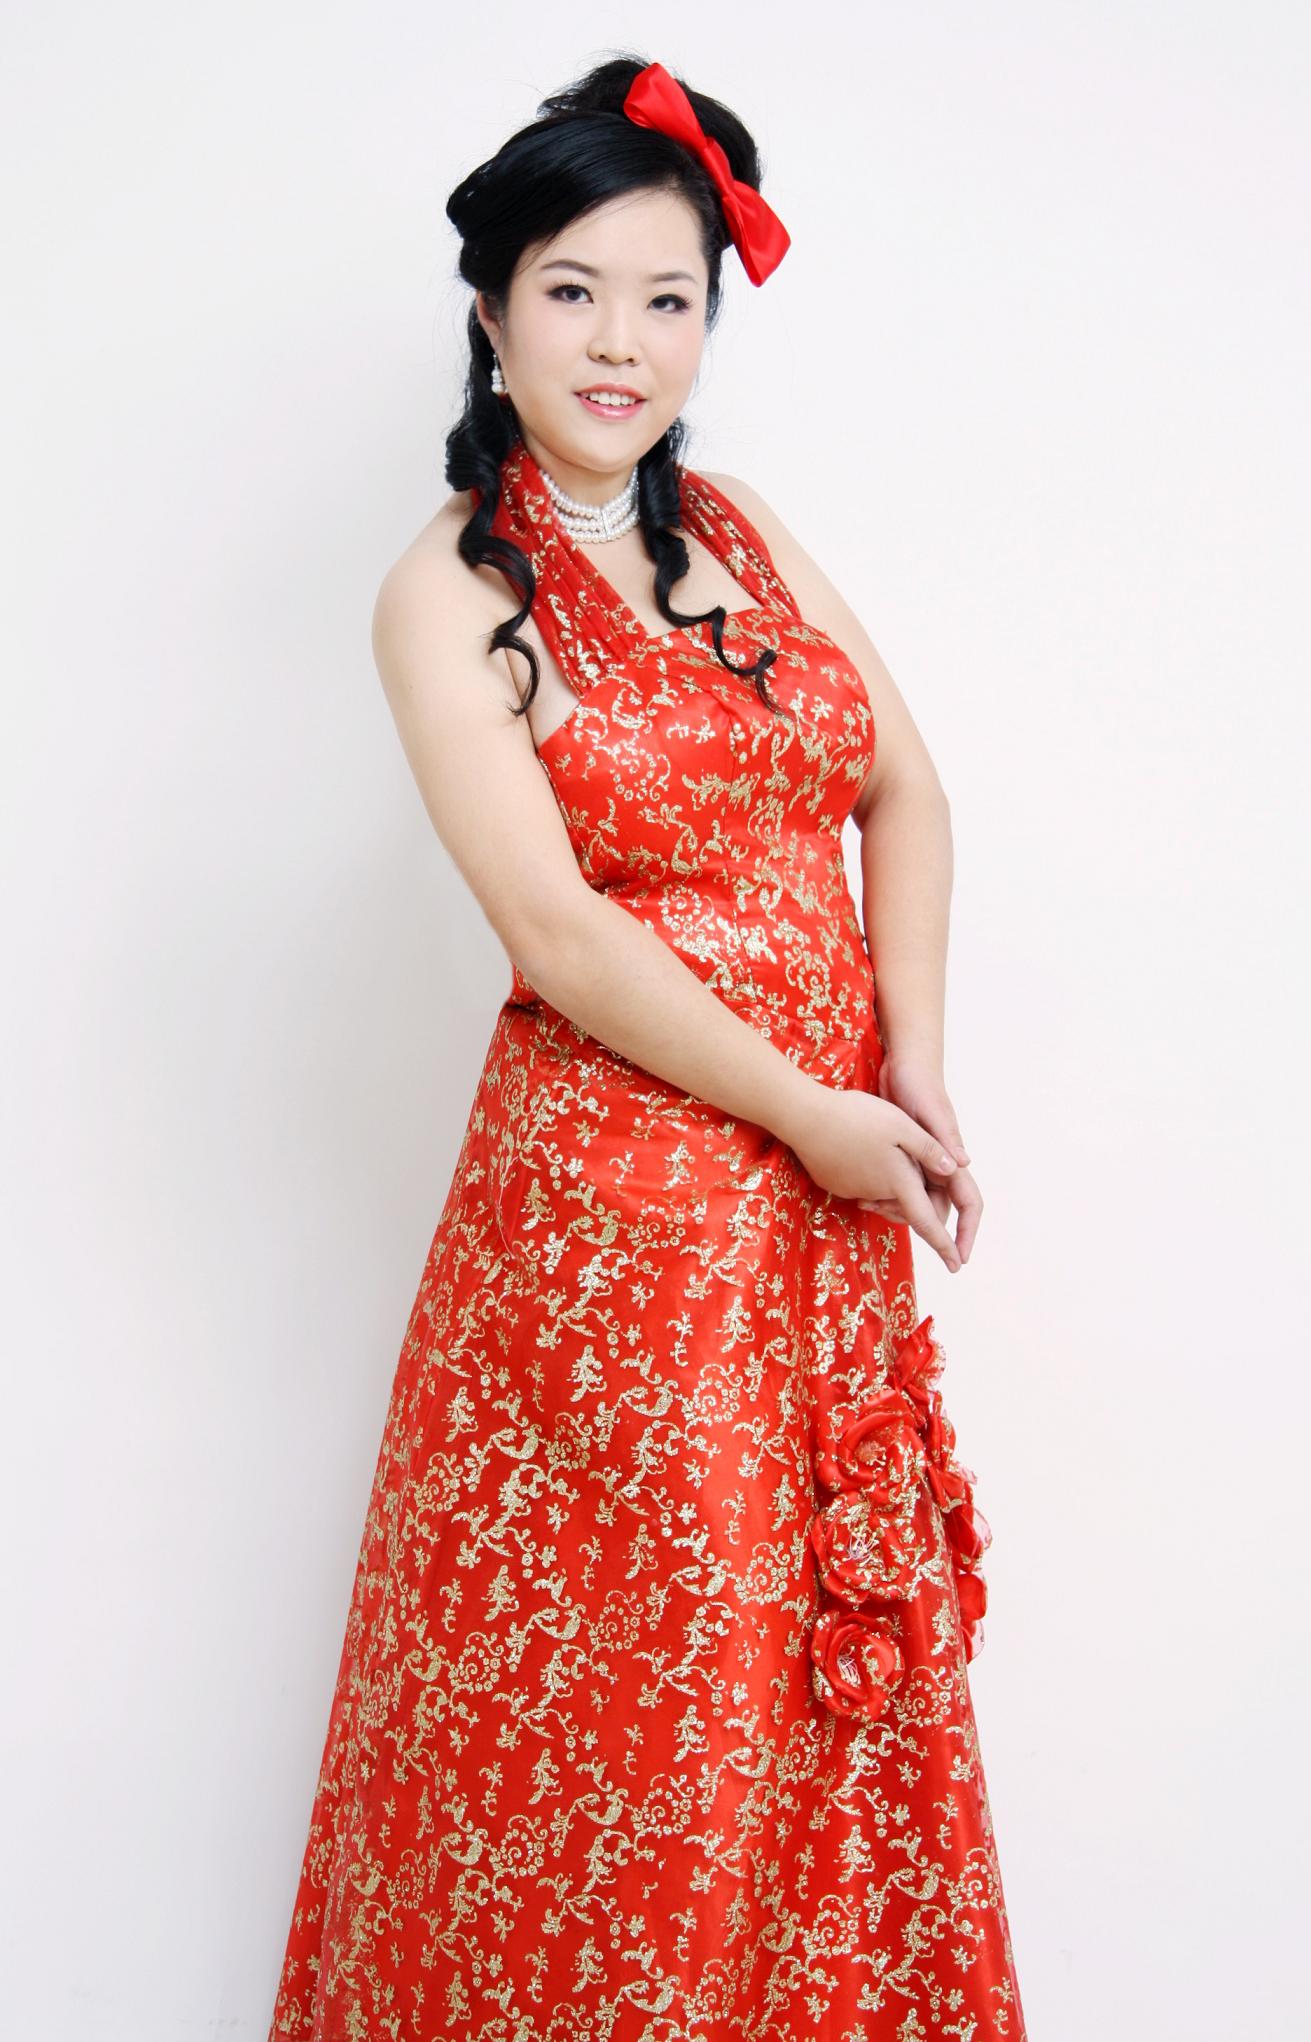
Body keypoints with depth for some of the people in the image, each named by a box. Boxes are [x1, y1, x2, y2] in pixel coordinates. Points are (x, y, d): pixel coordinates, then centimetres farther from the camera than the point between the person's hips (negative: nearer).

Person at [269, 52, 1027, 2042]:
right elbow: (555, 928, -15)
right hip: (614, 1189, -6)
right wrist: (808, 1112, -13)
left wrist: (915, 1072, -5)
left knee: (833, 1655, 16)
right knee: (620, 1695, 5)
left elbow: (904, 785, 7)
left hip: (832, 1177, 6)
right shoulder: (450, 595, -9)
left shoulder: (738, 529, 9)